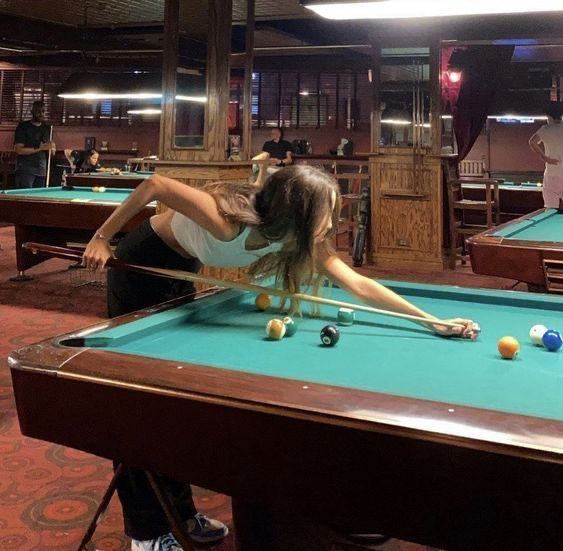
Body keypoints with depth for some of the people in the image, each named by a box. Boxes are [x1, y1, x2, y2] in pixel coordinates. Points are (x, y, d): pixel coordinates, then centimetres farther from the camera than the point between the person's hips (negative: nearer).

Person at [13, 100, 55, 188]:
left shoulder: (47, 128, 14)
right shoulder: (23, 127, -2)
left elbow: (52, 151, 21)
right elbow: (18, 150, -12)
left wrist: (51, 148, -4)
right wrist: (40, 148, -18)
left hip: (41, 171, 5)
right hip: (25, 170, -5)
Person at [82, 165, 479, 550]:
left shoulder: (300, 239, -15)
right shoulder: (232, 221, -36)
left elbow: (360, 285, -13)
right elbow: (154, 185, -28)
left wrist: (431, 319, -15)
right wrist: (101, 239, -22)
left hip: (181, 268, 7)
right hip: (142, 265, -7)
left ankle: (178, 512, 21)